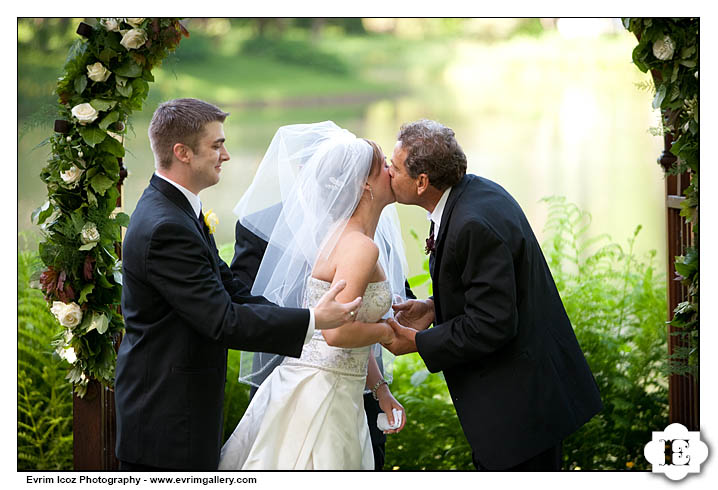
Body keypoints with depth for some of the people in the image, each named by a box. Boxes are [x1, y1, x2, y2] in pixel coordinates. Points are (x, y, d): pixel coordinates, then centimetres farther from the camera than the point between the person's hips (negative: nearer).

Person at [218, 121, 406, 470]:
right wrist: (387, 332, -9)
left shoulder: (346, 236, 12)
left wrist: (380, 389, 15)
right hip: (322, 394, -9)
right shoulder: (360, 248, -17)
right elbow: (338, 333, -26)